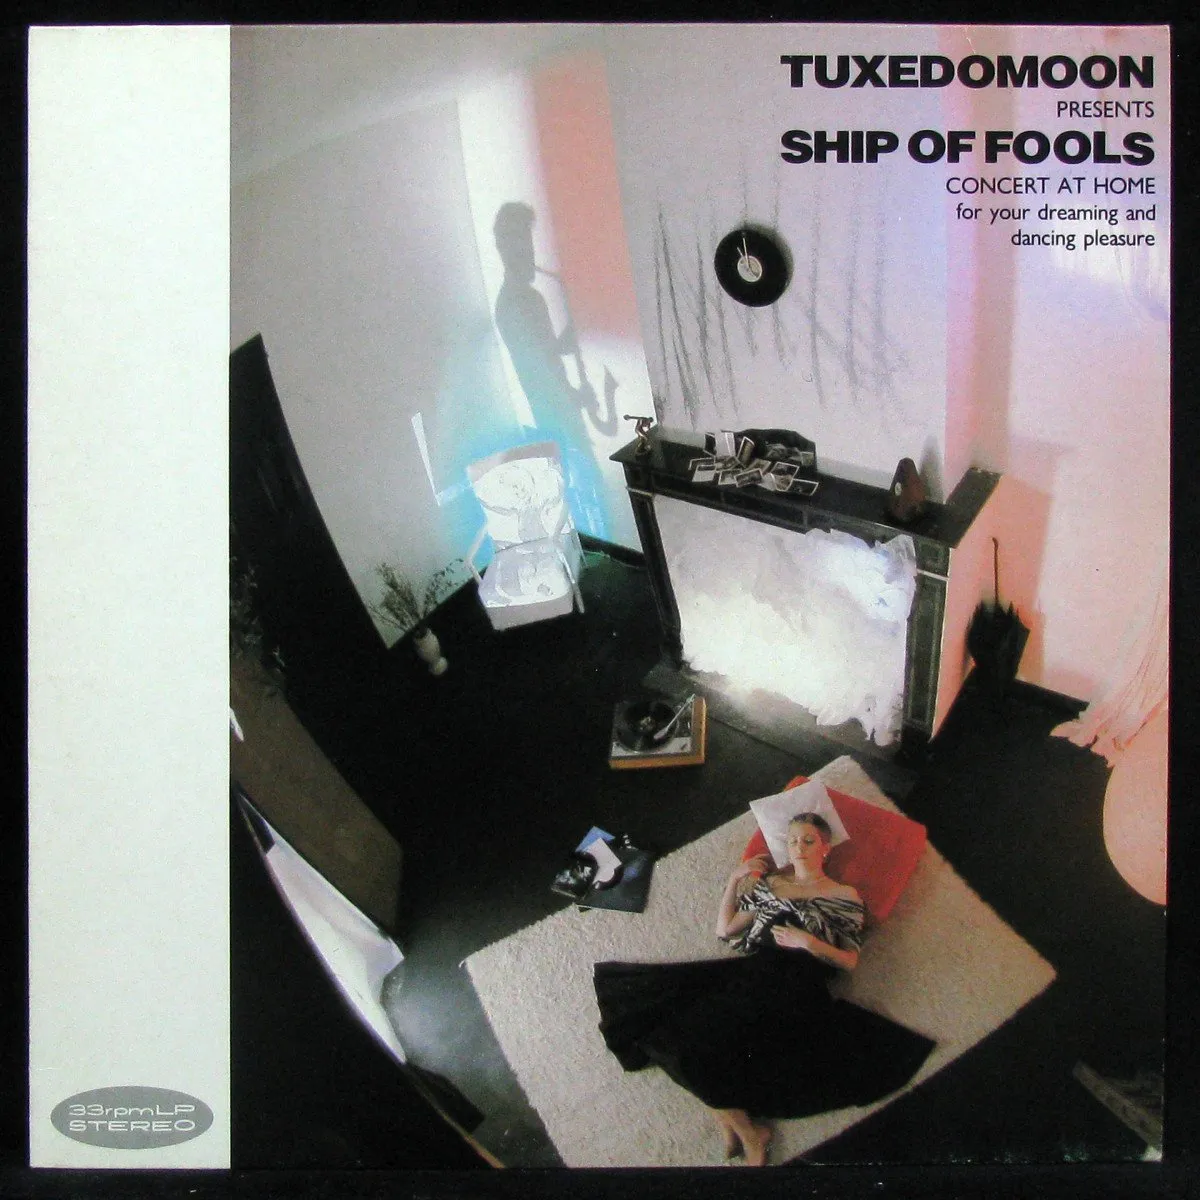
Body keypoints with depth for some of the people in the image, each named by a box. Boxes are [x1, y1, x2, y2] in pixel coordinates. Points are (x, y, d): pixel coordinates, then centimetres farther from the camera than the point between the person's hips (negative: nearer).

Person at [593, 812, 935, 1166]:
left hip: (797, 986, -5)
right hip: (752, 973, 5)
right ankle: (744, 1126, -17)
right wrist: (733, 880, 17)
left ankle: (730, 1115, -10)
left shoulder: (845, 896, 15)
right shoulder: (768, 883, 25)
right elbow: (724, 930, 23)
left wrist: (809, 941, -8)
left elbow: (850, 961, 7)